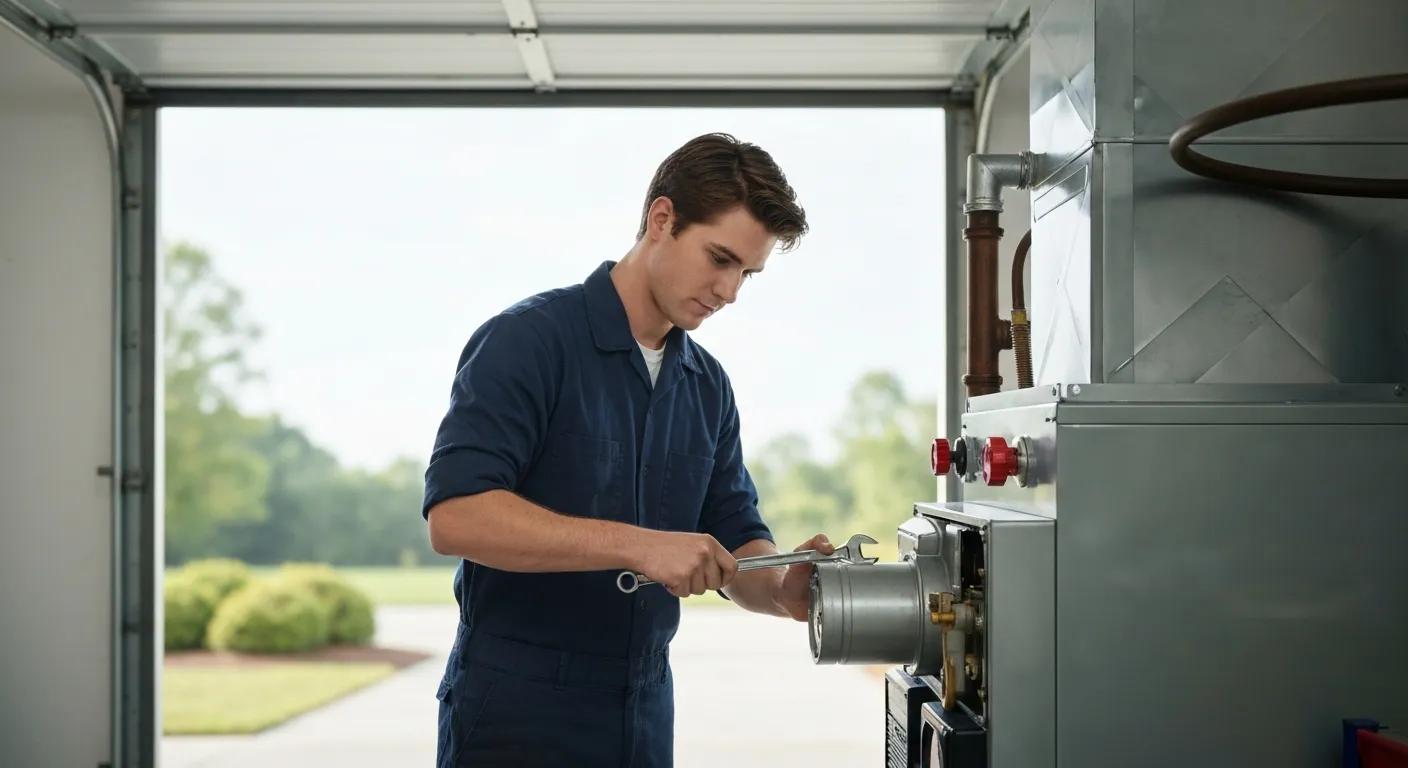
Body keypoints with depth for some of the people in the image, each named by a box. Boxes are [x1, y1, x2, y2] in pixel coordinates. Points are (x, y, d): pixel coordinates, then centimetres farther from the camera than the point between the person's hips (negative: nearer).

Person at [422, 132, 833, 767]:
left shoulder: (708, 386, 9)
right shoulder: (529, 340, -12)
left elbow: (735, 543, 10)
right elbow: (455, 514, -23)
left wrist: (781, 589, -13)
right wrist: (638, 545, -28)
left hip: (644, 717, 7)